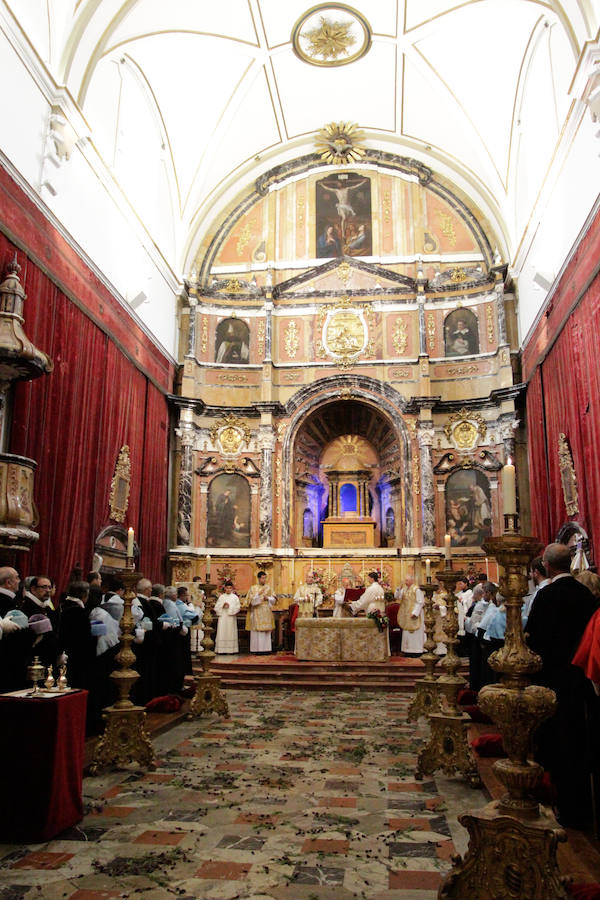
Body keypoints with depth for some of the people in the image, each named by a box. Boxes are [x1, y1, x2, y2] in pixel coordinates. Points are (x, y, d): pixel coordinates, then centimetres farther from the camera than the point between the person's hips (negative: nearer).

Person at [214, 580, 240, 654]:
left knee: (231, 633, -3)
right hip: (222, 617, 1)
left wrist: (230, 607, -12)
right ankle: (222, 649, -3)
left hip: (231, 617, -1)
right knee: (222, 633, -5)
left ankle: (231, 649, 0)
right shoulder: (221, 597, 10)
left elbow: (237, 607, -1)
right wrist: (222, 606, -11)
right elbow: (216, 607, 5)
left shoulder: (235, 597, 6)